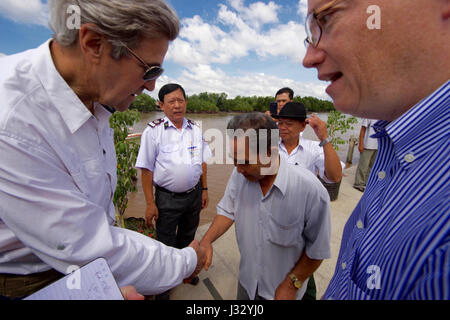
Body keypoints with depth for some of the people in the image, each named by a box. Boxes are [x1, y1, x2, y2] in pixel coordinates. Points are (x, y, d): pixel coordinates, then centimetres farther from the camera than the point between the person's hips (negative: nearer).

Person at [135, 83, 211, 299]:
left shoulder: (195, 129, 1)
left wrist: (204, 189, 8)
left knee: (187, 238, 25)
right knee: (165, 244, 14)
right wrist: (150, 203, -12)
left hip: (194, 195, 4)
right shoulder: (153, 131, -12)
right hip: (167, 198, -4)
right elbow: (147, 169, -11)